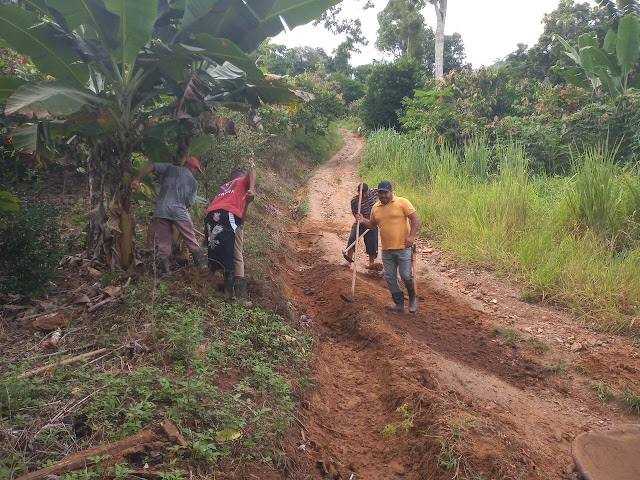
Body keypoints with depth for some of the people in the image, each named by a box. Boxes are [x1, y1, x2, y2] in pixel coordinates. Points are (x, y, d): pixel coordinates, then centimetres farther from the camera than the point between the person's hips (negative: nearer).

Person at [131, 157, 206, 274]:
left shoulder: (170, 168, 12)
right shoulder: (193, 182, 11)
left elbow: (151, 166, 1)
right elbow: (189, 202, 8)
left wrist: (137, 180, 0)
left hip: (161, 210, 1)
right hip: (179, 212, -1)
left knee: (163, 243, 8)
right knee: (191, 241, 11)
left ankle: (165, 271, 9)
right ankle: (201, 265, 13)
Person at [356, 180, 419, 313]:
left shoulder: (402, 202, -6)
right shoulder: (375, 208, 10)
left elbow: (415, 218, -10)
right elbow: (373, 225, 23)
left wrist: (411, 236, -19)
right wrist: (363, 220, 3)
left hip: (403, 247, -5)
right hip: (386, 250, 6)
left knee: (406, 276, -4)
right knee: (390, 278, 6)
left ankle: (412, 298, 23)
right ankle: (399, 304, 18)